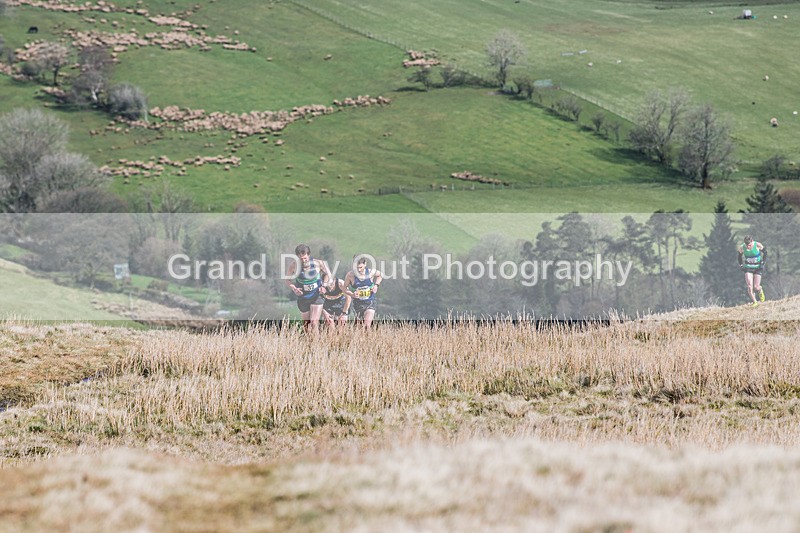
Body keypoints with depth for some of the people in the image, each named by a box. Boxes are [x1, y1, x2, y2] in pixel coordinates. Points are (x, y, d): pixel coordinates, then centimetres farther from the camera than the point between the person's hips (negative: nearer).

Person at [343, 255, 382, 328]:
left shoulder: (371, 272, -12)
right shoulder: (350, 275, -15)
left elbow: (380, 275, 12)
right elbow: (345, 288, -1)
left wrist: (376, 285, -4)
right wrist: (352, 294, -19)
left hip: (370, 303, -1)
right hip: (358, 304, 1)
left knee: (367, 324, -17)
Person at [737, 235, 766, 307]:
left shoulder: (757, 245, -20)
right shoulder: (742, 247, -15)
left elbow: (764, 252, -2)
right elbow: (740, 255, 6)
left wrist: (763, 262, -6)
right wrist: (741, 265, 0)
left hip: (758, 267, -1)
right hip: (748, 268, 1)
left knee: (756, 287, -5)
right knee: (750, 286, -16)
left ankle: (760, 290, 32)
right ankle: (754, 302, -4)